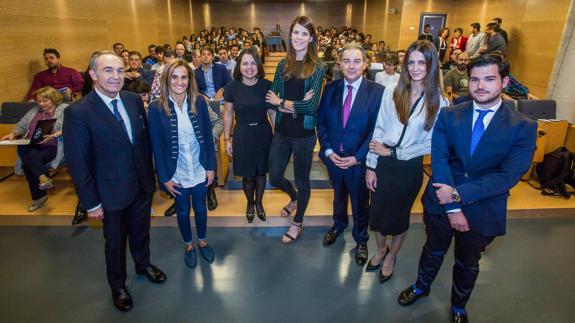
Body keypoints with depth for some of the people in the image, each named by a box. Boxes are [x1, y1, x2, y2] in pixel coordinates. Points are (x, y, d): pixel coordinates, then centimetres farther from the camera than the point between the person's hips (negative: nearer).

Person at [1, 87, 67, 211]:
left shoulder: (65, 109, 3)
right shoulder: (34, 110, 22)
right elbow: (21, 125, 24)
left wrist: (54, 136, -23)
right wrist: (13, 134, 4)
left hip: (52, 146, -5)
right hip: (30, 146, 5)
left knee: (29, 161, -26)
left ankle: (38, 196, -20)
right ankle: (42, 177, -38)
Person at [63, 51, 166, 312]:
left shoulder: (134, 100, -4)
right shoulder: (78, 113, -19)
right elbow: (77, 163, -15)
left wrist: (150, 173, 6)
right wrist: (91, 203, -12)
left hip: (142, 185, 4)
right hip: (112, 192, -4)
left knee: (141, 231, 25)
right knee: (115, 241, 17)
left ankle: (143, 264, 53)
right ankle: (117, 285, 42)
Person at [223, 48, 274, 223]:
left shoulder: (267, 85, -7)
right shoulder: (232, 87, -8)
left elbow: (273, 112, 1)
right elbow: (228, 115, 0)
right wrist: (227, 139, 2)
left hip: (263, 134, 1)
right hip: (242, 136, -1)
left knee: (261, 171, 15)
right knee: (247, 175, 9)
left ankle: (259, 202, 39)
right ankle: (250, 203, 38)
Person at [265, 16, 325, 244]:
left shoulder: (316, 67, -7)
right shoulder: (283, 65, 4)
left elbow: (312, 105, -16)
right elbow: (271, 99, -1)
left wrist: (283, 102, -8)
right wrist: (292, 106, -18)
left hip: (304, 132, -4)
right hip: (281, 130, 4)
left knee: (302, 179, 12)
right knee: (274, 177, 13)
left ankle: (298, 223, 35)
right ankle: (294, 198, 48)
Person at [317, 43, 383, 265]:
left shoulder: (377, 92, -13)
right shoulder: (330, 89, -2)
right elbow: (321, 122, 2)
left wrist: (357, 158, -16)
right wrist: (328, 151, -9)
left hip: (359, 161, -3)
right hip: (334, 157, 3)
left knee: (360, 203, 16)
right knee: (339, 195, 24)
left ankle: (361, 240, 41)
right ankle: (338, 225, 53)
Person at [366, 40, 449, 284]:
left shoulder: (440, 103, -7)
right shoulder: (392, 92, -4)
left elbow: (430, 143, -7)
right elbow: (378, 130, -3)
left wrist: (392, 153, -11)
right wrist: (371, 166, -5)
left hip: (409, 168, -1)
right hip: (382, 163, 2)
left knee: (399, 216, 16)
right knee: (377, 211, 14)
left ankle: (391, 257, 44)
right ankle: (381, 250, 45)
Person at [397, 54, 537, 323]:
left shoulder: (523, 127, -12)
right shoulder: (448, 116, -8)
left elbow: (508, 176, -19)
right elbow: (439, 161, -14)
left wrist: (459, 195, -25)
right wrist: (452, 208, -19)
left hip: (483, 209, 0)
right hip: (442, 202, 1)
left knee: (468, 263, 22)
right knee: (434, 250, 22)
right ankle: (421, 286, 52)